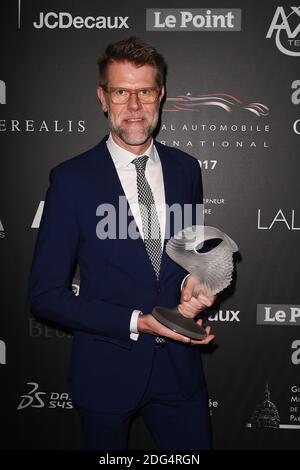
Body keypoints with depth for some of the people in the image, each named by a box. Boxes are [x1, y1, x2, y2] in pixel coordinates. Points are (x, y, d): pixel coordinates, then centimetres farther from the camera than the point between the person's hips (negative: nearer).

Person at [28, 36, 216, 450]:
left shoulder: (186, 168, -1)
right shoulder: (72, 179, -13)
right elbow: (45, 294, -12)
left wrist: (192, 283, -10)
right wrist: (137, 322, -19)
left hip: (180, 365, 3)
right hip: (107, 368, -2)